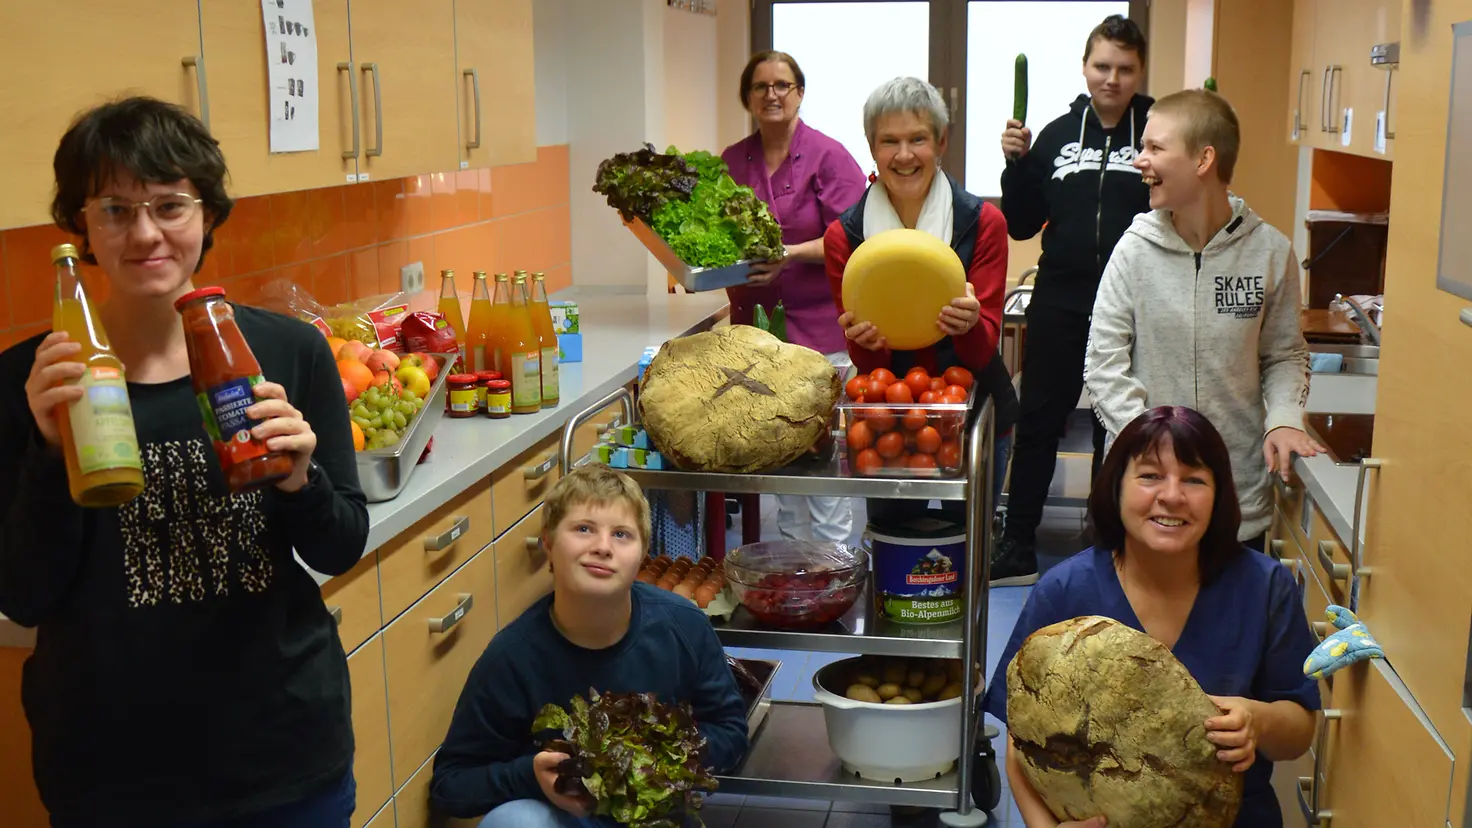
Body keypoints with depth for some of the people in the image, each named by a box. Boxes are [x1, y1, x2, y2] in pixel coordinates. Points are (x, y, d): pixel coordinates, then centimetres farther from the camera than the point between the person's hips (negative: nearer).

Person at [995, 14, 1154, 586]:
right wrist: (1016, 163, -8)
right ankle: (1017, 549, 19)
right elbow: (1021, 225, 6)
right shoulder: (1057, 135, 6)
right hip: (1060, 304, 2)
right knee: (1037, 424, 7)